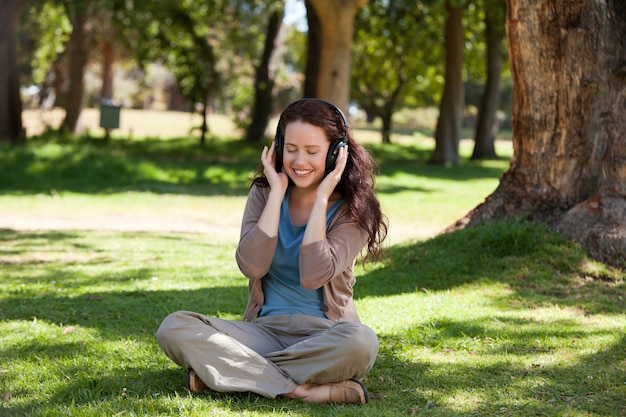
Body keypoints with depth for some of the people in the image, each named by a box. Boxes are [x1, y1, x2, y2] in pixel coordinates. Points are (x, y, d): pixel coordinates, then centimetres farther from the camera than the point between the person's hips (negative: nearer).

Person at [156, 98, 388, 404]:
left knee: (360, 342, -38)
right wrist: (277, 193, -9)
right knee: (174, 327, -22)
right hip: (267, 329, 3)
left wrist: (321, 198, -14)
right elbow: (251, 266, -11)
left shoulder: (352, 209, -3)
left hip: (324, 335, -2)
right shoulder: (264, 194, 6)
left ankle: (231, 372, -26)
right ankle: (301, 390, -30)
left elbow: (313, 275, -19)